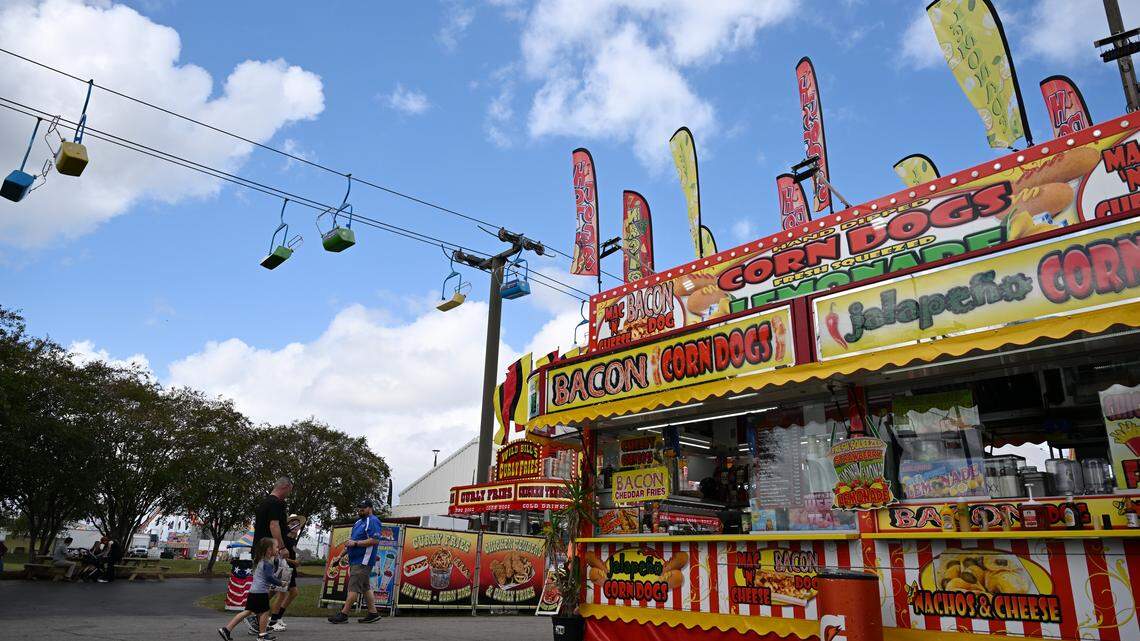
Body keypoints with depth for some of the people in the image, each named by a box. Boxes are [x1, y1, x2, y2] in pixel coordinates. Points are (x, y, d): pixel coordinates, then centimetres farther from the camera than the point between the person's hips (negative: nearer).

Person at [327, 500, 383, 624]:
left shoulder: (373, 521, -10)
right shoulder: (358, 522, 20)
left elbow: (375, 540, -21)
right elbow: (350, 542, 27)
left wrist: (355, 543, -20)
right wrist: (340, 555, 21)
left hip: (363, 561, -10)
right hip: (355, 561, 10)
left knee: (353, 588, -8)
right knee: (365, 587, 11)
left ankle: (343, 614, -6)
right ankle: (373, 613, 16)